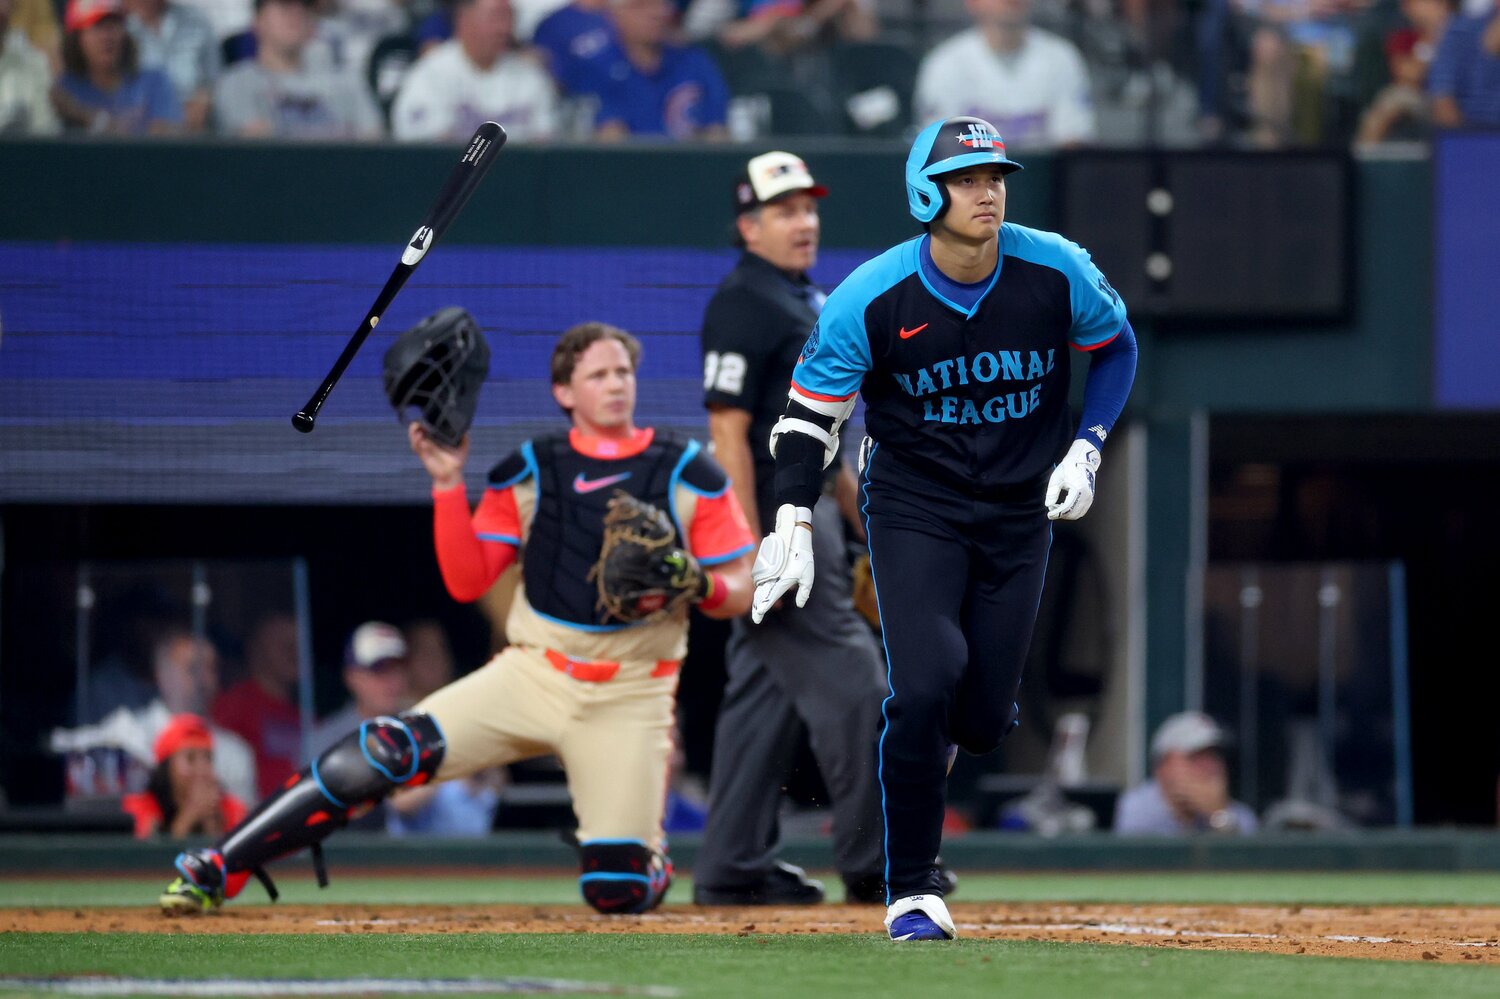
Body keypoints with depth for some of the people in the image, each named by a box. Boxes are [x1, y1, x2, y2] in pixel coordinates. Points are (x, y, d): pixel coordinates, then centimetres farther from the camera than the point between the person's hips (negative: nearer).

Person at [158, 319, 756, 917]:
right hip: (530, 679, 1)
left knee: (618, 891, -13)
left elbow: (738, 594, 2)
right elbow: (466, 583, 1)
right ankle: (214, 874, -16)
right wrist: (448, 484, -9)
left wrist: (700, 585, -20)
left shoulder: (688, 475, 1)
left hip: (628, 703, -1)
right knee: (386, 754, -20)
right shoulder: (527, 473, 6)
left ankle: (652, 860, 27)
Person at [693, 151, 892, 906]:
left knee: (766, 694, 10)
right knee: (848, 685, -9)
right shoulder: (742, 304, -13)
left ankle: (735, 868, 13)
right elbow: (728, 433, -18)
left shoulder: (809, 302, 17)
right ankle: (873, 865, -4)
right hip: (770, 517, -10)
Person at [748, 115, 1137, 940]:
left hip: (1020, 514, 3)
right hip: (913, 507, -2)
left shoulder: (1055, 272, -12)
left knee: (984, 719, 2)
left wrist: (1085, 449, -4)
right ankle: (911, 891, -6)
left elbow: (1115, 346, 8)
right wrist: (792, 525, -12)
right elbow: (812, 408, -5)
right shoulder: (871, 298, -17)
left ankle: (917, 739, 42)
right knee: (926, 685, -20)